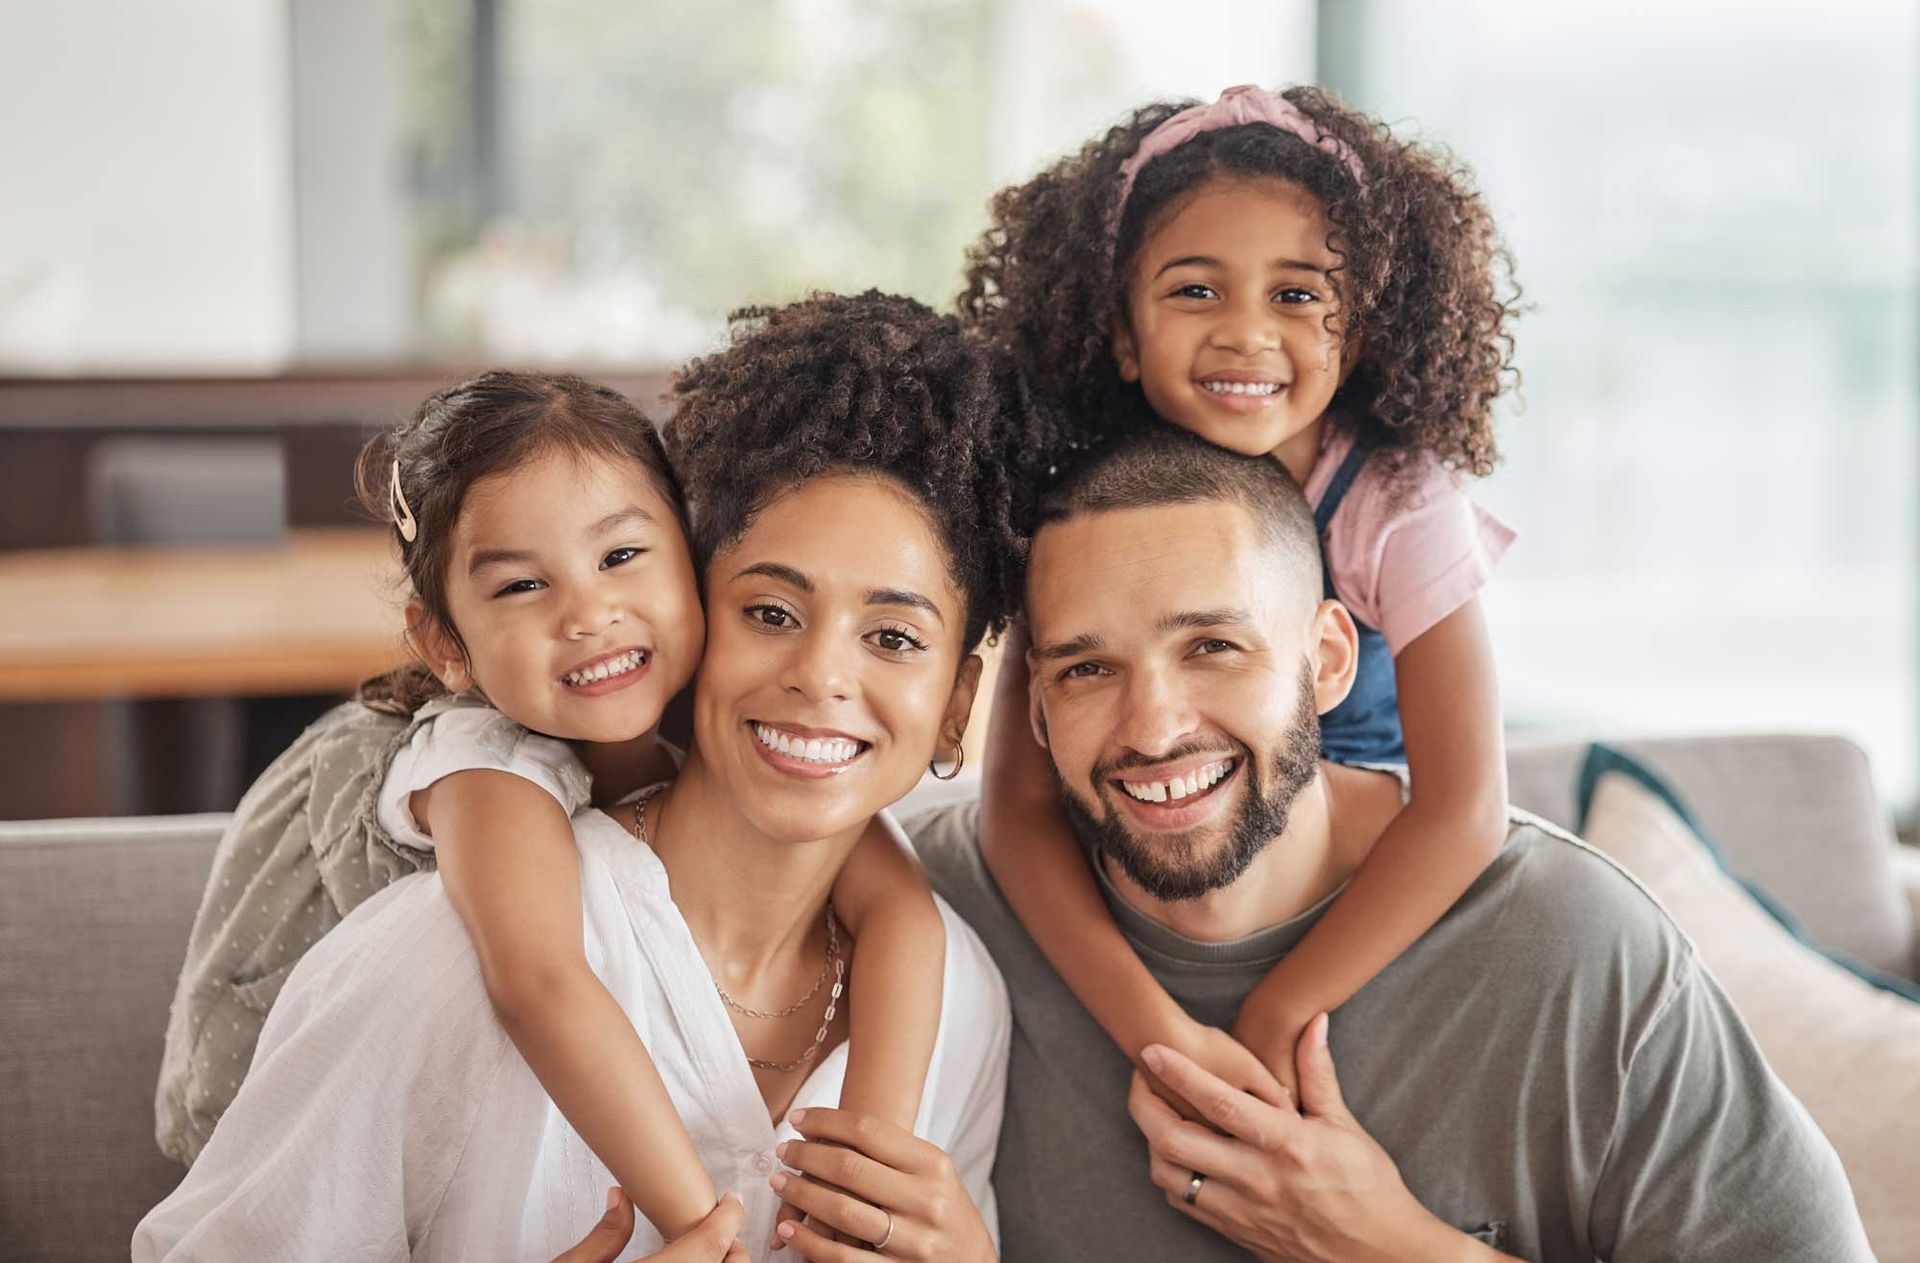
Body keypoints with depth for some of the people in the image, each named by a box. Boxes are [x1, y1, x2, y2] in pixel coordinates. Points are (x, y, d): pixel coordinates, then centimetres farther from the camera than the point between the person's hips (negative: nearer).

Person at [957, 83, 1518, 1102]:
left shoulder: (1399, 504, -16)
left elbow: (1463, 810, -22)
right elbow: (1019, 807, -19)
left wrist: (1273, 1023, -28)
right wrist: (1162, 1034, -33)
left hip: (1368, 918, 1)